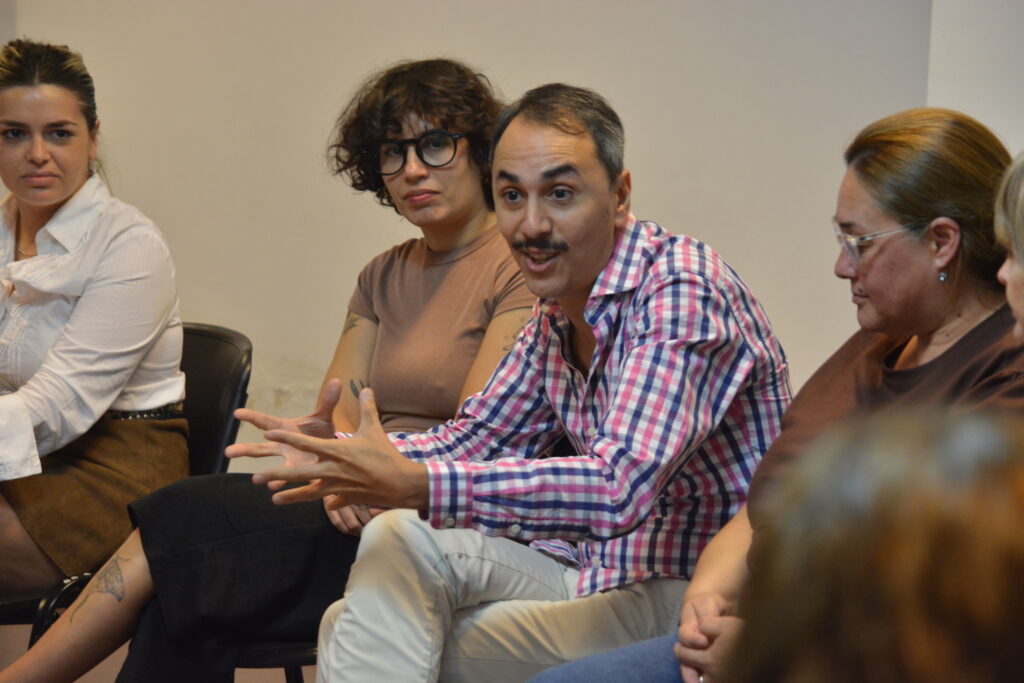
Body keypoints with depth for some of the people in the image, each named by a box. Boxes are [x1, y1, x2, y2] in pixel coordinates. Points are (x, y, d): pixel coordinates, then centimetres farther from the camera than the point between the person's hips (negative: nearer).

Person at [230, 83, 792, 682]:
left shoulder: (681, 290, -19)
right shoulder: (559, 309, 8)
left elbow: (618, 489, -30)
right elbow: (475, 438, 16)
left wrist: (413, 484, -33)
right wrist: (332, 450, -3)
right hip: (603, 572, 8)